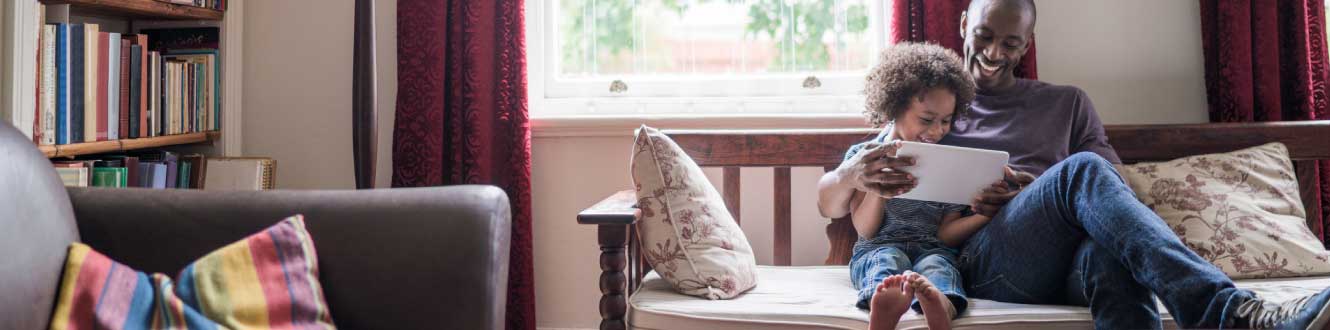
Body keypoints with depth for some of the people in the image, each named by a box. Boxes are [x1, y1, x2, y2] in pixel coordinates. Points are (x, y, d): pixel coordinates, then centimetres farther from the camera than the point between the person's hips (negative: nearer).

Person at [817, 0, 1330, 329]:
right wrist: (853, 174, -13)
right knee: (1082, 169, -31)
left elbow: (1113, 198, 13)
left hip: (1067, 267, 2)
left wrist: (1037, 194, -7)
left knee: (1109, 249, -38)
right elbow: (828, 204, 13)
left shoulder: (1067, 104, 25)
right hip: (982, 262, -2)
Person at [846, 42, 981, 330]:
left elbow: (945, 233, 7)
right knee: (887, 259, -36)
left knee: (936, 263, -33)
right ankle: (886, 303, -70)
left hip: (933, 249, 2)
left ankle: (939, 305, -68)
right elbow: (865, 230, 1)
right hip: (878, 248, -1)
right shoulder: (862, 156, 7)